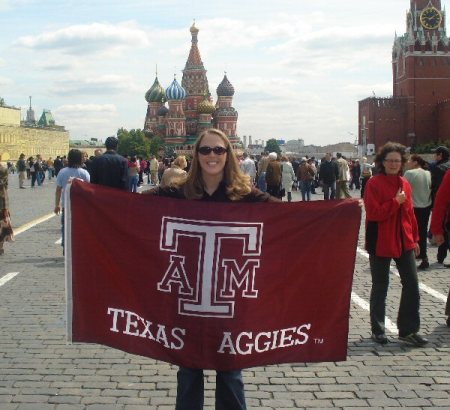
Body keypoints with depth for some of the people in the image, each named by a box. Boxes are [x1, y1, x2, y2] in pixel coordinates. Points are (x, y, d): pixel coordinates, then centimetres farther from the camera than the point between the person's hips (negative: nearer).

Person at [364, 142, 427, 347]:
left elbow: (410, 213, 15)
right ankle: (378, 330, 19)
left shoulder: (404, 184, 9)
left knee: (412, 284, 3)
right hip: (381, 243, -5)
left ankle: (408, 330, 13)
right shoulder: (374, 183, -9)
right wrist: (396, 202, -18)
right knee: (380, 286, 6)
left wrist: (415, 238, 15)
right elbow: (373, 213, -17)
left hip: (404, 242, 5)